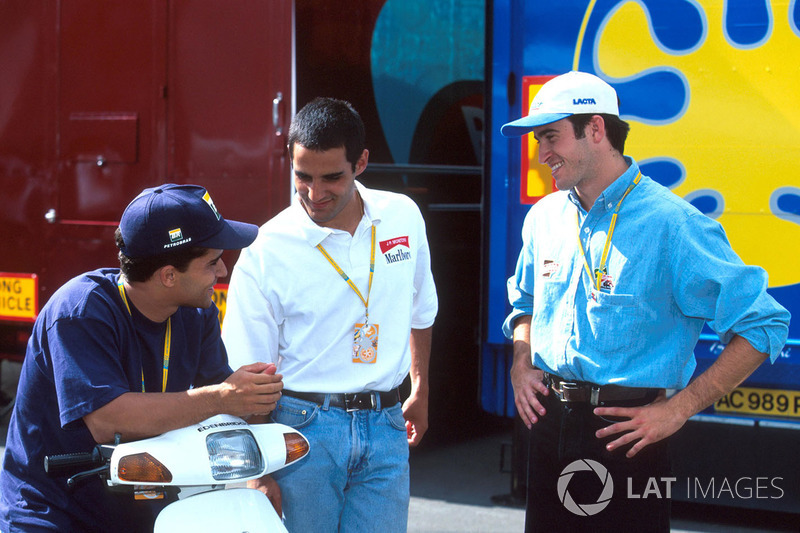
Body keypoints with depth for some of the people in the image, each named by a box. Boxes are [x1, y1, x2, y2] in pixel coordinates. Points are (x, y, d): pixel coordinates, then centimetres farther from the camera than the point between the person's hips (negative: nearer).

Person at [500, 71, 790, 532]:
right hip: (549, 423, 6)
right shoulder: (544, 217, 7)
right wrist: (522, 366, 5)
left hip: (626, 433, -6)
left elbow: (763, 325, -14)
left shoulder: (672, 224, -14)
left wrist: (679, 409, -16)